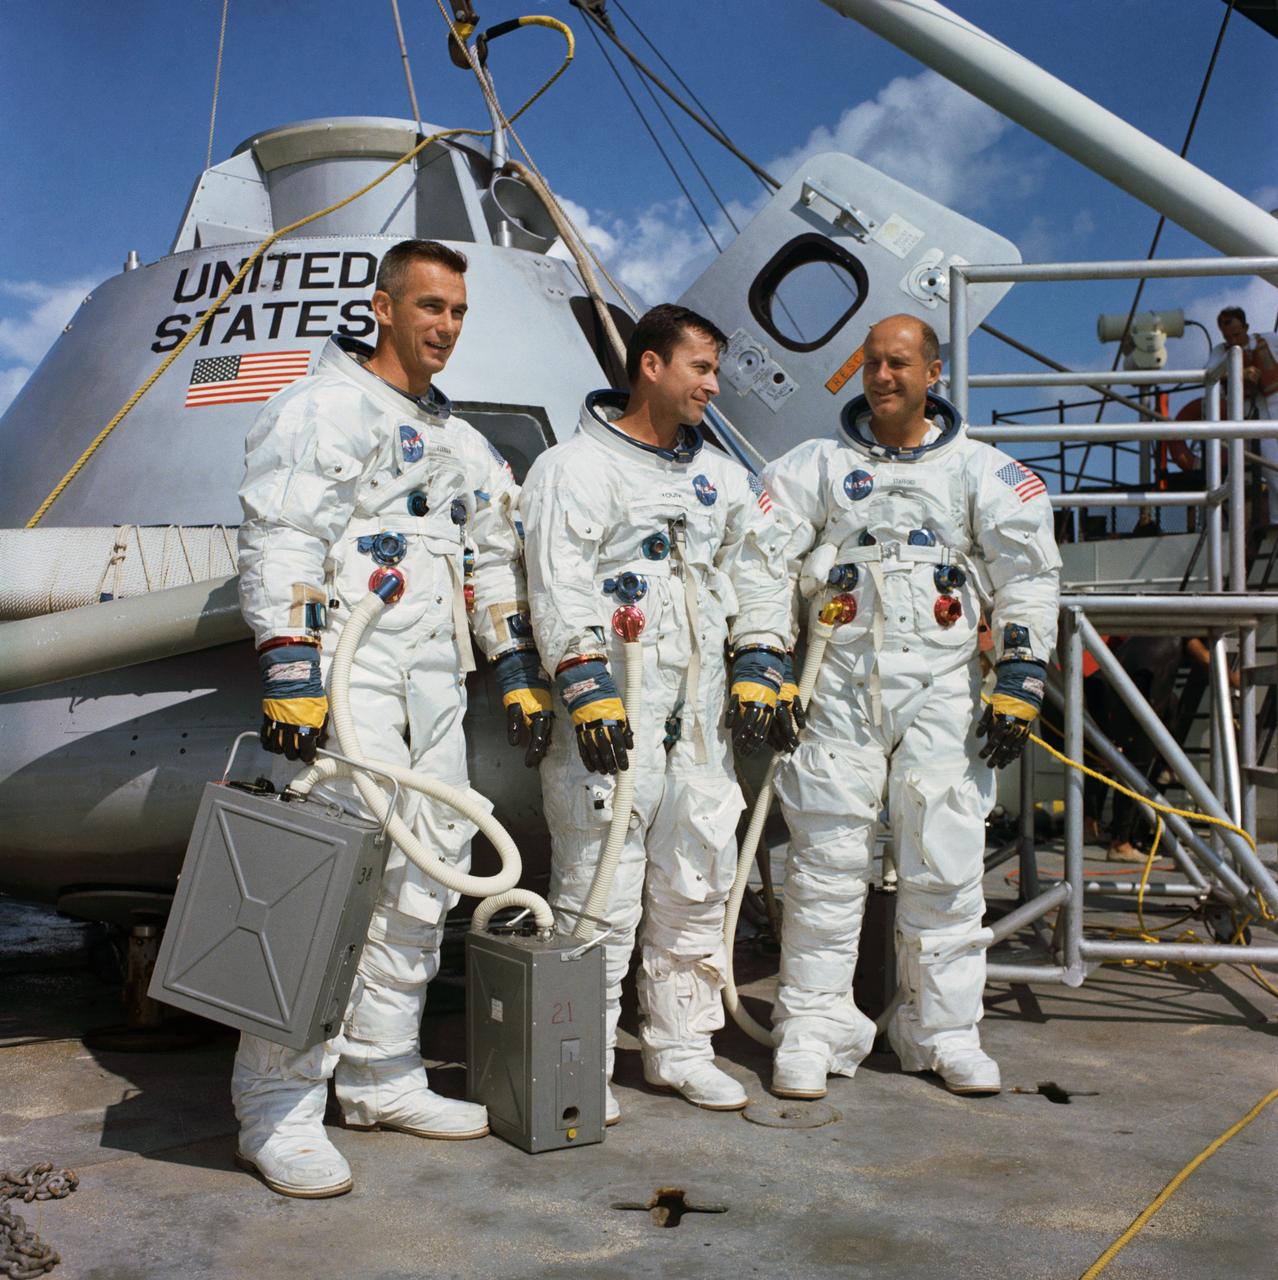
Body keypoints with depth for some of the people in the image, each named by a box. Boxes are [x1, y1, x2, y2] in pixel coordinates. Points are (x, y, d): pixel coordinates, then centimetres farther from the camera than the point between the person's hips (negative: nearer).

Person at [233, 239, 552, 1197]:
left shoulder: (459, 440, 23)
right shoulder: (324, 408, -3)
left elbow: (493, 559, 25)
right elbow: (280, 542, -13)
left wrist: (521, 672, 17)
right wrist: (289, 670, -23)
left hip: (436, 686, 8)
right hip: (349, 673, -8)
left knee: (422, 883, 10)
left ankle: (383, 1079, 21)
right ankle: (278, 1110, -8)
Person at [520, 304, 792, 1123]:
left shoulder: (722, 477, 18)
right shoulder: (575, 467, -3)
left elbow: (762, 572, 21)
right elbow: (560, 590, -13)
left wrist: (759, 670, 10)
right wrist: (588, 690, -21)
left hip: (702, 717, 7)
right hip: (614, 718, -7)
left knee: (699, 886, 12)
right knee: (599, 894, -4)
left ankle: (682, 1050, 25)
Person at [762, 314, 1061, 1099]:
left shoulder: (982, 472, 10)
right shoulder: (816, 467, 11)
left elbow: (1029, 576, 7)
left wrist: (1020, 682, -1)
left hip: (942, 688, 0)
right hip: (840, 684, 0)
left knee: (946, 864, 2)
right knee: (827, 862, 0)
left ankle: (945, 1032, 16)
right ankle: (812, 1028, 10)